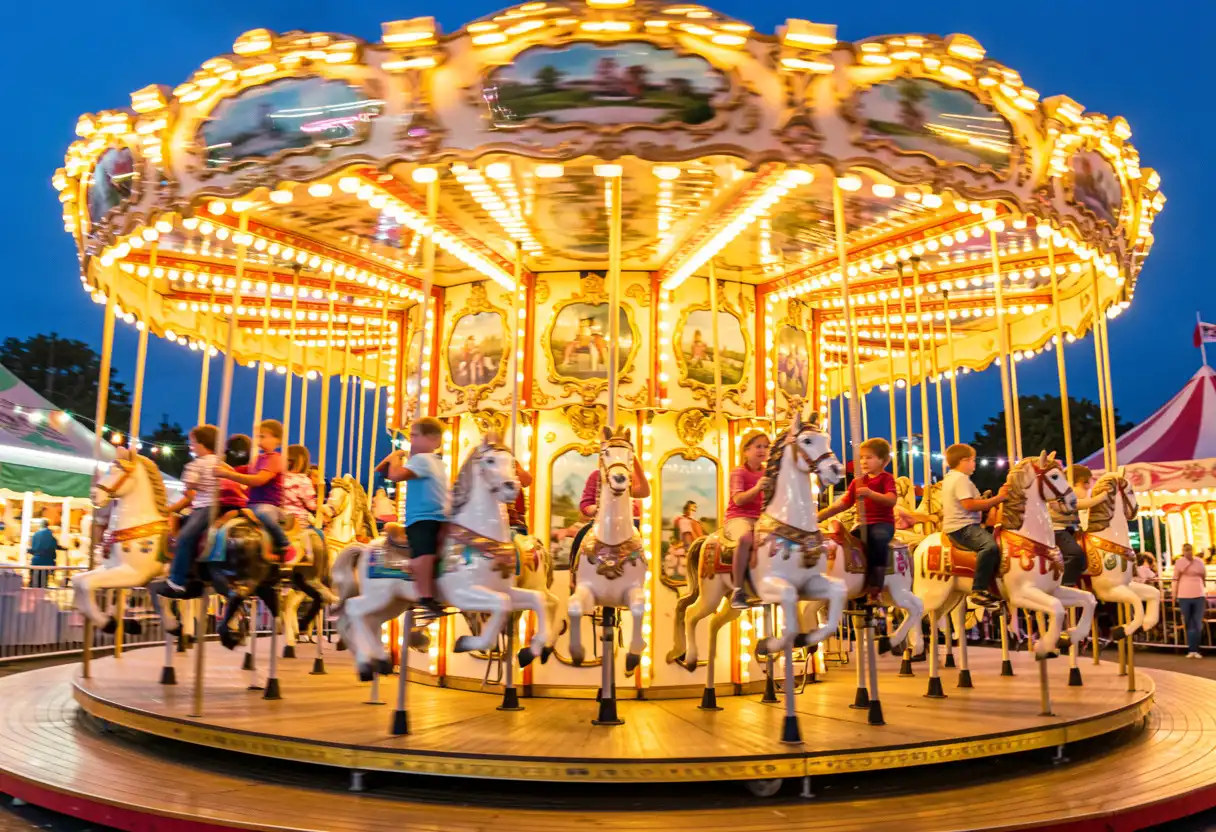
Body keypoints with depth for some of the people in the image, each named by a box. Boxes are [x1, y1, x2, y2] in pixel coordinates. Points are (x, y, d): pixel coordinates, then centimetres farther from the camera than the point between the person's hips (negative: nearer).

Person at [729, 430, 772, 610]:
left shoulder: (767, 474, 17)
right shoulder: (738, 473, 0)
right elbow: (738, 499, -14)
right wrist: (757, 488, -30)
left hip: (761, 518, 6)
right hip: (738, 518, -6)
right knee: (745, 538, -40)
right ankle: (739, 591, -32)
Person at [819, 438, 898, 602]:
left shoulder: (886, 478, -1)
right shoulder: (857, 481, 15)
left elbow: (892, 500, -18)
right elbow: (843, 504, 14)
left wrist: (871, 493, -33)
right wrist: (820, 516, 4)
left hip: (883, 523, -6)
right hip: (864, 523, 6)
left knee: (878, 538, -37)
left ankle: (875, 585, -34)